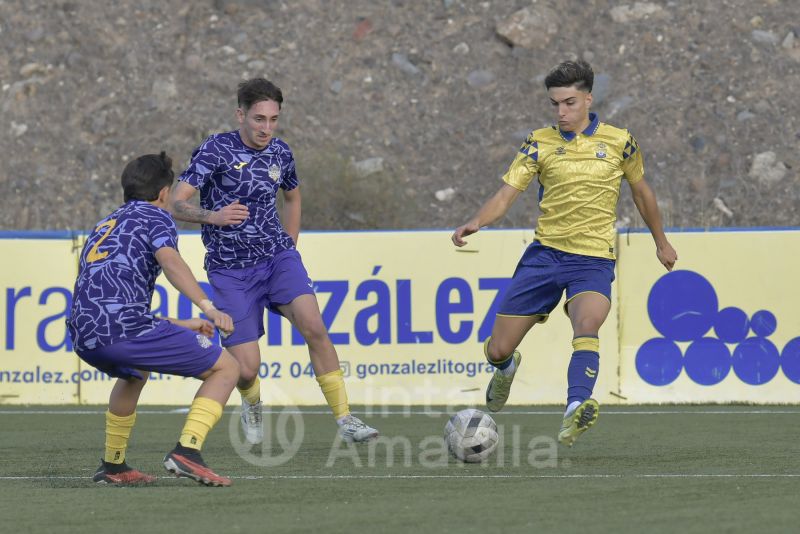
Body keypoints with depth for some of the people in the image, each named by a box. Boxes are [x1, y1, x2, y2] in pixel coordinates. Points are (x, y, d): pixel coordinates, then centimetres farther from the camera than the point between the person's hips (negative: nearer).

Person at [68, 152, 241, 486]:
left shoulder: (103, 227, 34)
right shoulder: (154, 217, 11)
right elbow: (169, 260, -12)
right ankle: (187, 450, -16)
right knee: (225, 368, 2)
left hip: (84, 338, 8)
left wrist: (180, 326, 40)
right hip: (125, 328, -8)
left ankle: (112, 467, 37)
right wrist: (207, 306, -23)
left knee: (135, 373, 41)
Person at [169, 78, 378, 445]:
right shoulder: (216, 149, -10)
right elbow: (176, 203, -17)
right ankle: (252, 406, 28)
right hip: (230, 271, -3)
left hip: (277, 256, 3)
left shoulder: (280, 154, 5)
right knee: (247, 368, -9)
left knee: (314, 327, -22)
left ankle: (344, 418, -15)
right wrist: (213, 216, -35)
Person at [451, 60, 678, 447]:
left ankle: (576, 409, -46)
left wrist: (661, 241, 27)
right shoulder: (539, 143, 1)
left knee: (586, 324, -35)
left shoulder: (618, 141, 1)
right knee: (497, 349, 3)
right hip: (545, 252, 2)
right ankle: (506, 369, 41)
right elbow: (506, 194, -5)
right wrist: (476, 222, -25)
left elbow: (640, 191, 17)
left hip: (593, 259, -2)